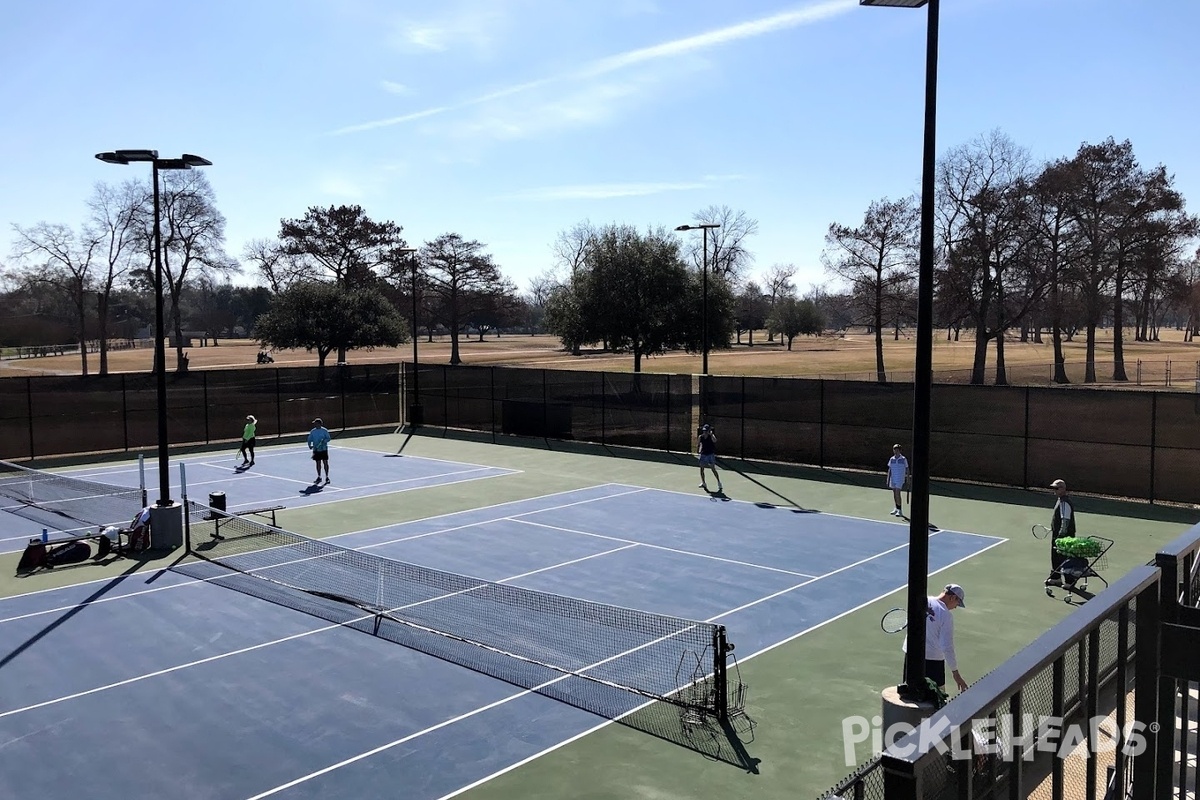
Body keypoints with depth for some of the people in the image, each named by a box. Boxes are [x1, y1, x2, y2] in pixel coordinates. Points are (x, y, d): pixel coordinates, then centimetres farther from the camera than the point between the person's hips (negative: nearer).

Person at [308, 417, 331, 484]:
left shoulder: (324, 430, -5)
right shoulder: (312, 431, 4)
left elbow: (328, 438, -3)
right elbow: (310, 439, 9)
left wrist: (324, 441, -22)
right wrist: (310, 445, -6)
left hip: (324, 449, -3)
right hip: (316, 450, 3)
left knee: (325, 462, -5)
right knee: (318, 463, 8)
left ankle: (327, 477, 1)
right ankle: (319, 477, 19)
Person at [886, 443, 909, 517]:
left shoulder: (903, 459, -3)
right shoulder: (891, 459, 6)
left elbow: (907, 469, 2)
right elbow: (889, 470, 9)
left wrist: (907, 479, -2)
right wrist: (888, 480, 4)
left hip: (900, 479, -4)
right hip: (893, 479, 4)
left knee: (897, 493, -13)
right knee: (894, 493, 8)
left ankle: (899, 511, -9)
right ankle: (896, 509, 18)